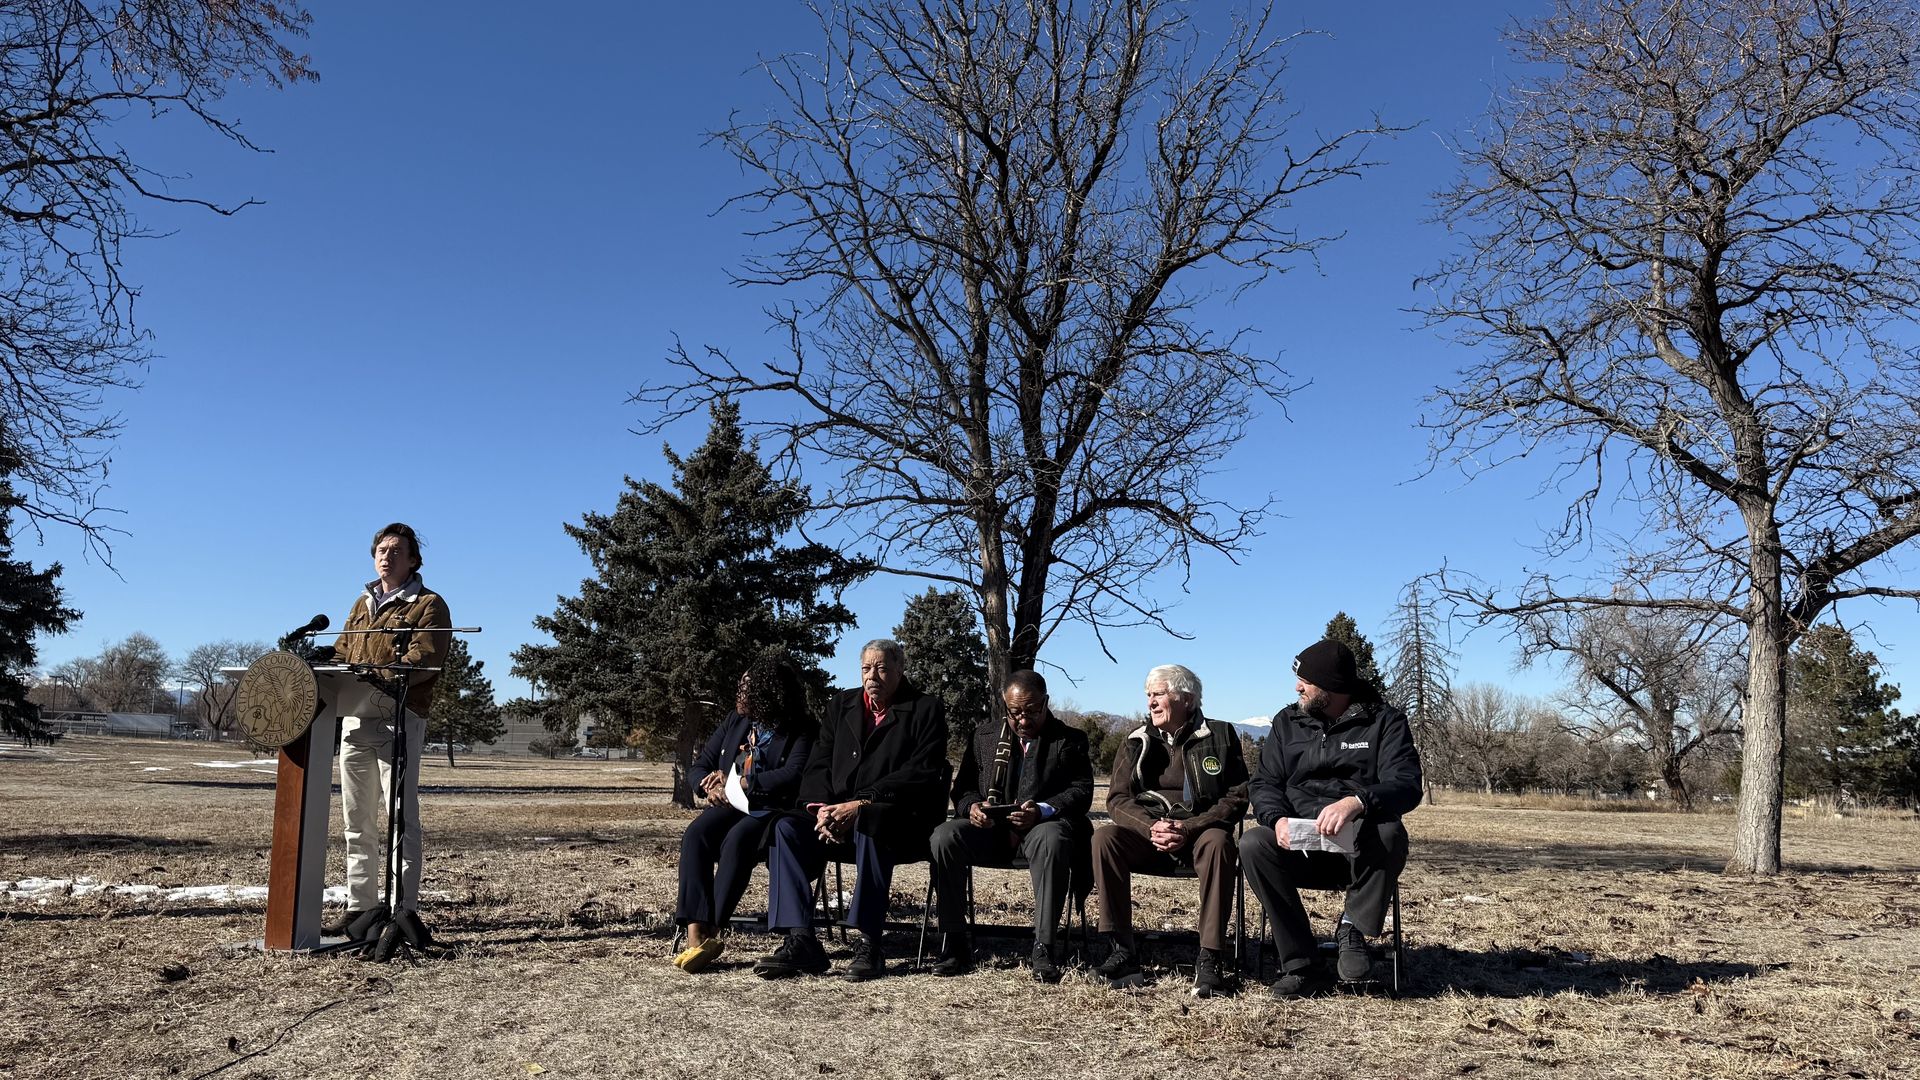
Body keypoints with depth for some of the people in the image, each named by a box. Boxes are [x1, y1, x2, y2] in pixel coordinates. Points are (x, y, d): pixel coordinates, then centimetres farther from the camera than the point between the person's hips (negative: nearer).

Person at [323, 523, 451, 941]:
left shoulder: (428, 605, 1)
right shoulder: (363, 604, 23)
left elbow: (423, 658, -13)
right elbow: (341, 654, 21)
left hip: (400, 715, -7)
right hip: (354, 716, 7)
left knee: (400, 814, -10)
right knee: (357, 819, 10)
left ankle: (405, 910, -9)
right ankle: (361, 906, 18)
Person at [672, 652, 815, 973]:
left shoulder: (800, 731, -3)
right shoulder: (735, 721, 16)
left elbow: (794, 775, -19)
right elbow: (702, 763, 18)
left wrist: (738, 781, -15)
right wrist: (711, 787, -5)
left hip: (770, 811, -5)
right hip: (728, 805, 5)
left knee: (737, 840, -36)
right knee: (696, 834, -27)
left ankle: (711, 933, -32)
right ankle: (695, 935, -36)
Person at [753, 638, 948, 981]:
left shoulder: (925, 709, 2)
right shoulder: (840, 705, 18)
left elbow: (922, 774, -10)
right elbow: (817, 766, 11)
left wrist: (861, 805, -20)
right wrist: (823, 809, -11)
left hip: (901, 824, -5)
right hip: (836, 820, 5)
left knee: (867, 823, -38)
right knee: (786, 827, -22)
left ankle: (869, 943, -34)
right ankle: (800, 940, -27)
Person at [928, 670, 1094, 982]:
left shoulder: (1070, 740, 8)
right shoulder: (983, 737, 17)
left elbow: (1082, 791, -3)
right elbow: (962, 787, 14)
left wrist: (1042, 811, -22)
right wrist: (972, 806, -12)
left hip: (1043, 827, -3)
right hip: (990, 829, 3)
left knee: (1051, 839, -39)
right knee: (945, 836, -27)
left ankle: (1043, 948, -33)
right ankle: (955, 944, -19)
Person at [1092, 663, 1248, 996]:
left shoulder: (1219, 736, 3)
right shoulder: (1137, 741, 11)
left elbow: (1236, 797, -4)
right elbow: (1117, 799, 5)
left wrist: (1188, 829, -19)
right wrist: (1151, 827, -17)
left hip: (1200, 832, -2)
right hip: (1147, 835, 3)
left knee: (1218, 842, -37)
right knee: (1104, 838, -27)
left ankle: (1209, 958, -33)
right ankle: (1122, 950, -25)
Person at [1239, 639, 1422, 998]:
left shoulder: (1384, 721, 2)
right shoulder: (1288, 721, 13)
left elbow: (1406, 785, -14)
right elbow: (1265, 783, 5)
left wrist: (1356, 801, -36)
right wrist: (1277, 819, -20)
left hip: (1361, 847, -3)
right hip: (1299, 845, 3)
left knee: (1389, 833, -37)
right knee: (1253, 844, -28)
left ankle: (1353, 928, -11)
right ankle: (1301, 966, -21)